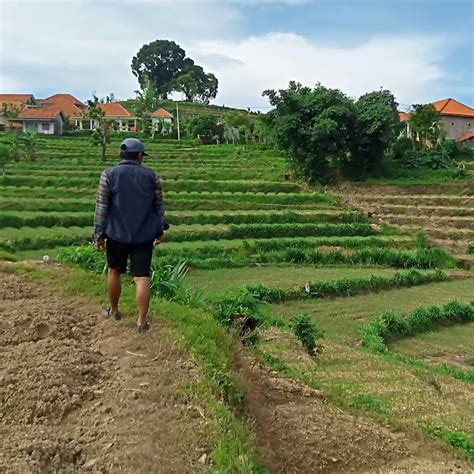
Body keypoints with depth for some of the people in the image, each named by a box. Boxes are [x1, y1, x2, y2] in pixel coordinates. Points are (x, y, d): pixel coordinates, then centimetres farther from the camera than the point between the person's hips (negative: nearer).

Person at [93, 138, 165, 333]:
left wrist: (99, 234, 3)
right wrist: (159, 230, 15)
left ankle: (114, 311, 35)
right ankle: (141, 321, 4)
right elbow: (159, 206, 4)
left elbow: (101, 207, -5)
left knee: (114, 271, 19)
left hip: (117, 233, 0)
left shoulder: (109, 175, -5)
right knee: (142, 277, 2)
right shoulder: (151, 176, -1)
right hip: (144, 235, 0)